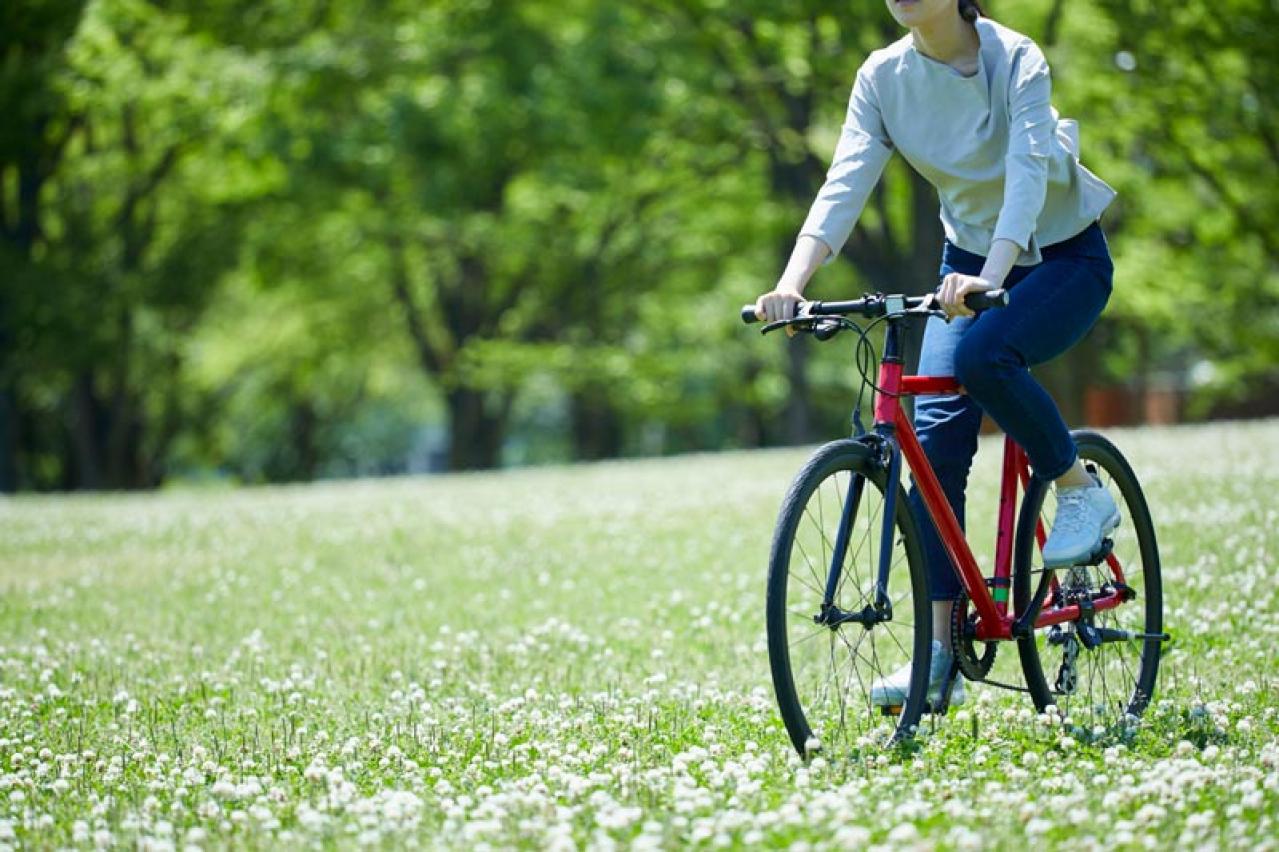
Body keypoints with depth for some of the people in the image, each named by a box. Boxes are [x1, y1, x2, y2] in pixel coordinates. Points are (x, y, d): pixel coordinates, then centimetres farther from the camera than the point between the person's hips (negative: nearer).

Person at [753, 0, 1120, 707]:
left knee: (982, 355, -34)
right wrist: (791, 285, -34)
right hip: (969, 260, 5)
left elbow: (1027, 171, -34)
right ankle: (939, 649, -13)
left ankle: (1081, 490, -7)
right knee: (935, 433, -13)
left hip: (1065, 256, -5)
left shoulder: (1015, 60, -21)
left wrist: (990, 276, -51)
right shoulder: (883, 77, -8)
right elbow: (845, 184, -18)